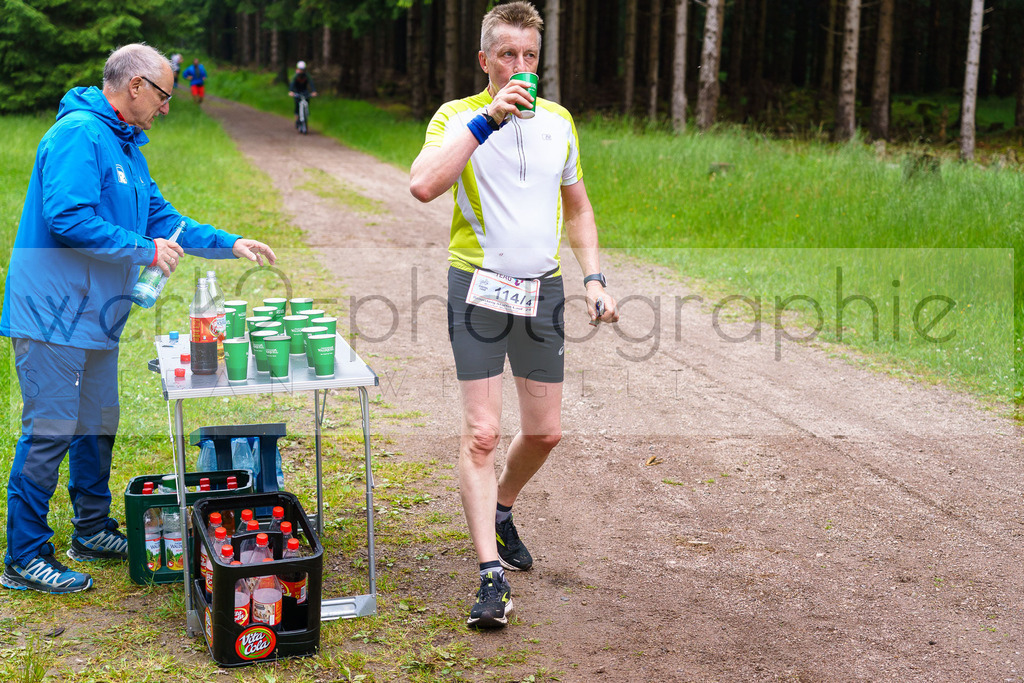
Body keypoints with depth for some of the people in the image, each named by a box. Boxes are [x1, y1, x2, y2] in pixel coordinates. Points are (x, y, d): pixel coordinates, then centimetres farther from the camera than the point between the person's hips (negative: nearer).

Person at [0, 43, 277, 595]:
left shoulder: (125, 145, 17)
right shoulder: (78, 134, -15)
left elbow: (162, 218, 21)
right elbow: (66, 217, -25)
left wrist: (230, 244, 14)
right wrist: (143, 249, -19)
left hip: (95, 317, 10)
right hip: (53, 315, -10)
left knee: (98, 425, 17)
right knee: (49, 431, -6)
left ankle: (93, 530, 31)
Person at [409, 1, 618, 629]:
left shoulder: (559, 120, 10)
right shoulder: (459, 117, -4)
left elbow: (577, 206, 20)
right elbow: (423, 185, -24)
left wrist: (595, 278, 10)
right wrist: (487, 119, -23)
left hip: (543, 288, 5)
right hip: (479, 287, -4)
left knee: (544, 432, 10)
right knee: (482, 432, -9)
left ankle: (501, 512, 38)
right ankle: (492, 575, -6)